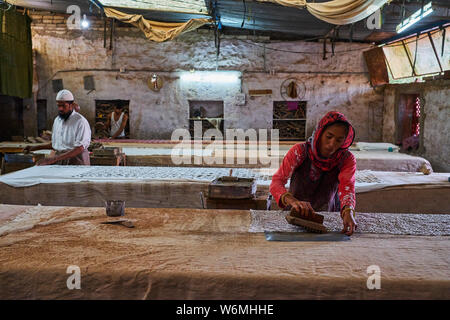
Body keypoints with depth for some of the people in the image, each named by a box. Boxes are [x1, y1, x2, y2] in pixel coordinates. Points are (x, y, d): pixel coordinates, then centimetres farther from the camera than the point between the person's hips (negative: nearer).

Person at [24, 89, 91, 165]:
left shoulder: (81, 122, -8)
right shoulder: (57, 120, 16)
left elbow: (79, 148, -17)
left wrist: (54, 158, -22)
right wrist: (35, 148, 21)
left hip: (75, 161, -6)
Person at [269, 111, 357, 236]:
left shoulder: (347, 159, -8)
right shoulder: (300, 151, -15)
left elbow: (347, 187, -24)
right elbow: (276, 182, -24)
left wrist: (348, 212, -46)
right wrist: (293, 201, -45)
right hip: (297, 214, 0)